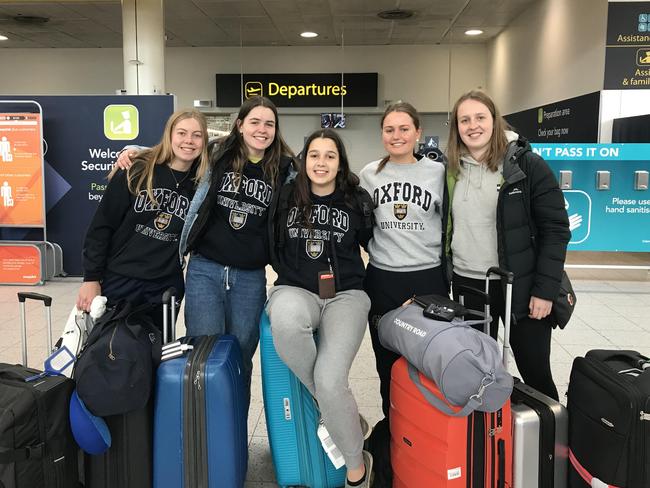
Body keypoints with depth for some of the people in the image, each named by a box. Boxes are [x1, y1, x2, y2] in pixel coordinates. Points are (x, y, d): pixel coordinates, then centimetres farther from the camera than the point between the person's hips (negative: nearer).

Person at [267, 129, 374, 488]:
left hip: (346, 294, -1)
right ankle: (343, 411, -13)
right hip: (295, 290, 1)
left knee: (330, 378, -24)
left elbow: (374, 243, 16)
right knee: (286, 323, -38)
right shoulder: (287, 196, 5)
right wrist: (288, 276, 11)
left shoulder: (357, 200, 4)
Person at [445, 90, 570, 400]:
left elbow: (555, 229, -10)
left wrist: (545, 289, -15)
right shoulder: (451, 171, 5)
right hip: (467, 284, 4)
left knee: (535, 371, 8)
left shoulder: (527, 165, -8)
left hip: (519, 285, -4)